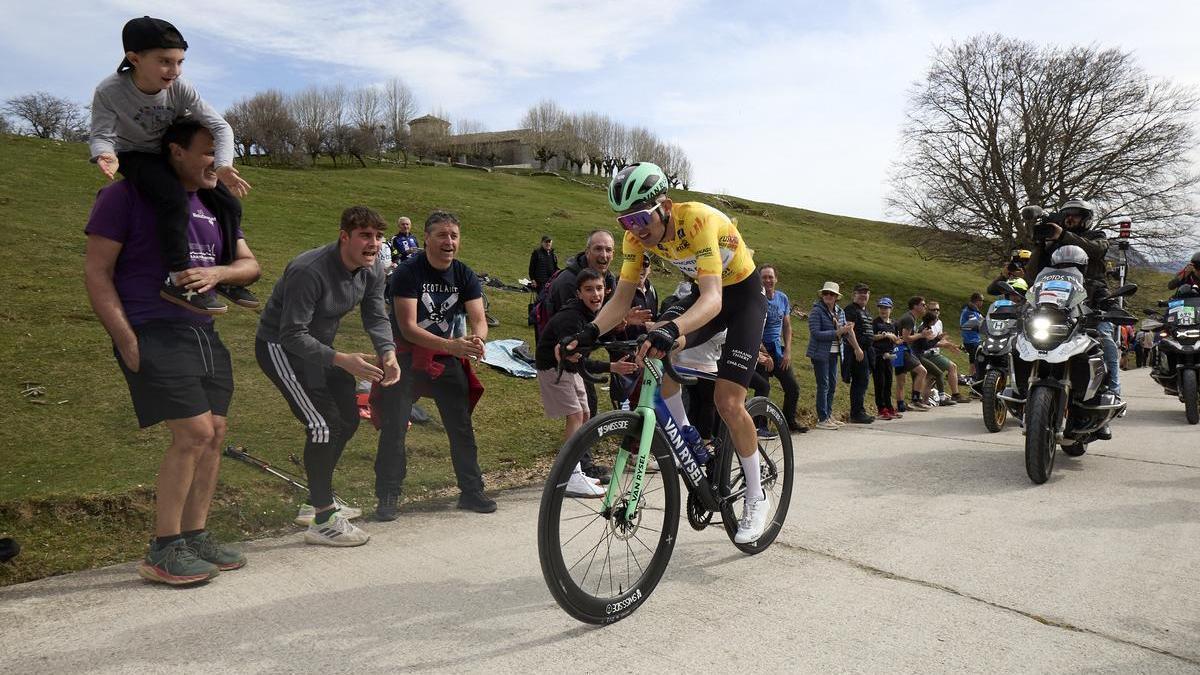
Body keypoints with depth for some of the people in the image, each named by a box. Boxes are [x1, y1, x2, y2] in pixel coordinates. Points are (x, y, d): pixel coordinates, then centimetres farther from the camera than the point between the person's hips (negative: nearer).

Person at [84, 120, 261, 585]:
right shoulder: (126, 195, -2)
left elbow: (249, 265, 15)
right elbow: (97, 272, -6)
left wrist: (216, 273, -8)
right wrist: (126, 341, -14)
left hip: (204, 336, 7)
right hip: (152, 335, -7)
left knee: (214, 435, 3)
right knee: (194, 432, -15)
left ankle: (195, 537, 16)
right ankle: (162, 553, -2)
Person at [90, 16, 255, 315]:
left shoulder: (180, 88, -19)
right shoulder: (110, 91, -25)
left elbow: (219, 126, -18)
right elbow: (101, 134, -19)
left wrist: (223, 166, -34)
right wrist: (105, 154, -44)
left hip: (175, 153, 4)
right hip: (135, 156, -4)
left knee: (229, 205, -7)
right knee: (176, 200, -35)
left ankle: (225, 276, 9)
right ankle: (178, 280, -28)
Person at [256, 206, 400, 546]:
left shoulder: (373, 269, -8)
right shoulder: (310, 271, -32)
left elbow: (376, 316, -4)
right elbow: (293, 336, -32)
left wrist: (388, 352, -23)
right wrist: (342, 360, -41)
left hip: (318, 345, 9)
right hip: (280, 346, -9)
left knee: (348, 420, 12)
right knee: (323, 425, -18)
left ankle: (317, 502, 29)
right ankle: (322, 521, -6)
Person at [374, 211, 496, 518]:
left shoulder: (465, 276, -3)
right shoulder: (408, 272, -17)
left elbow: (479, 321, -10)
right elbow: (408, 327, -24)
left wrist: (477, 340, -35)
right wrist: (451, 345, -36)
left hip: (447, 358, 4)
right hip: (407, 357, -4)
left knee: (462, 426, 6)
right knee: (394, 427, -5)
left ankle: (471, 490, 19)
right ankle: (387, 496, 9)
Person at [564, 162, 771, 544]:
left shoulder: (699, 221, -35)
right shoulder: (637, 234, -16)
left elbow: (712, 299, -45)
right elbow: (622, 299, -13)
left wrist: (672, 329, -63)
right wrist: (590, 332, -31)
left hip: (744, 294, -6)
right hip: (706, 293, 6)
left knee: (727, 402, -14)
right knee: (654, 350, -22)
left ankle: (756, 499, 6)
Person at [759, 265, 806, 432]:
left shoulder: (783, 298, 7)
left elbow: (787, 326, 12)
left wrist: (787, 351, 2)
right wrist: (764, 354, -17)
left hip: (777, 349, 5)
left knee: (793, 388, 6)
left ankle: (790, 422, 22)